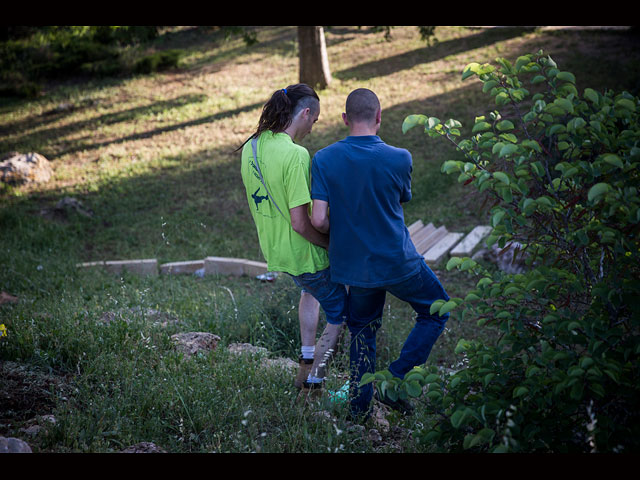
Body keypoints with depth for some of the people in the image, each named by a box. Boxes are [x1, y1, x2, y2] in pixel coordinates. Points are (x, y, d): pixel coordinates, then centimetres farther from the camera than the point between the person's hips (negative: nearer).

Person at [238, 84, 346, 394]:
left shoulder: (251, 147, -1)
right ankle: (313, 385, 18)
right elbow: (300, 222, -28)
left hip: (272, 249, 8)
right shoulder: (295, 154, -27)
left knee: (311, 287, 36)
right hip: (302, 253, -8)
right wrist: (333, 244, -11)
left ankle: (306, 363, 37)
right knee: (339, 316, 14)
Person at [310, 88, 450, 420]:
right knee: (436, 312, 20)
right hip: (399, 263, -3)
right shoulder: (399, 159, -13)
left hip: (353, 265, 3)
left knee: (362, 331, 23)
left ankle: (359, 408, 27)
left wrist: (339, 234, 7)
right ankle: (395, 380, 10)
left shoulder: (323, 160, -10)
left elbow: (318, 220, -14)